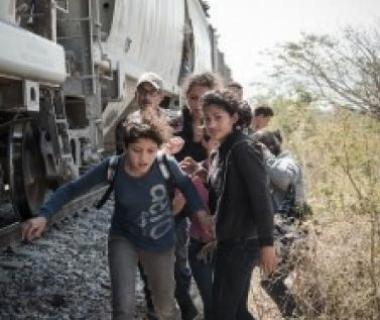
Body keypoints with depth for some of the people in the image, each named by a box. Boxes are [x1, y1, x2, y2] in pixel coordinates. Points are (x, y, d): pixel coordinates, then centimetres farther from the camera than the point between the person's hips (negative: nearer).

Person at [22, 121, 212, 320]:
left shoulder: (166, 164, -25)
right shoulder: (112, 168, -23)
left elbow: (185, 185, -3)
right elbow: (71, 189, -16)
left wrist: (200, 211, -12)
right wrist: (43, 215, -28)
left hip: (160, 243, 1)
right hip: (123, 239, 0)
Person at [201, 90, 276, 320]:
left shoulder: (243, 148, -15)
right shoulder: (221, 151, 13)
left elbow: (261, 197, -20)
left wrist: (266, 243, -23)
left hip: (242, 242, -9)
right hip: (229, 241, 9)